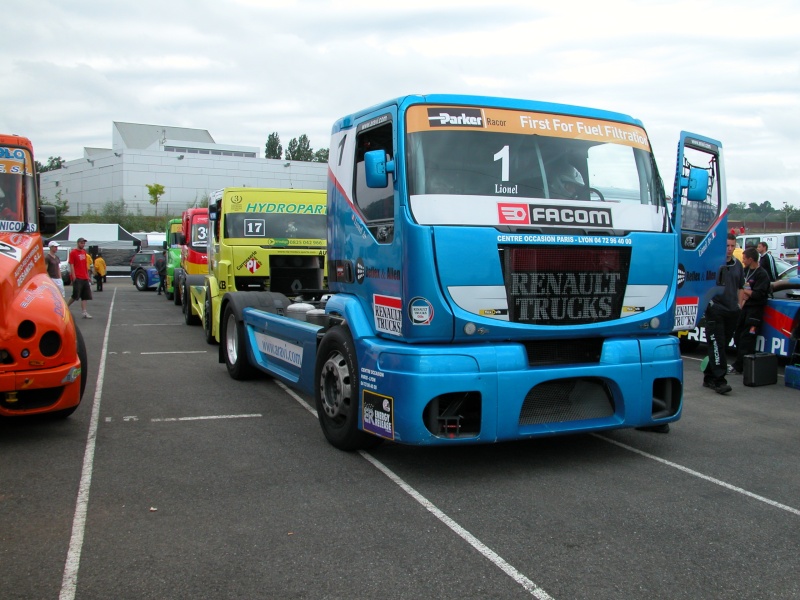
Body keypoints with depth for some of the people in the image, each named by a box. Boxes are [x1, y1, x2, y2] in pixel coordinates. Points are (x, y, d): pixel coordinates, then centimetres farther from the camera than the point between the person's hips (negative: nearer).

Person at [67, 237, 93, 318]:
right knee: (75, 295, -5)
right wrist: (73, 276, -16)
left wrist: (87, 275, 18)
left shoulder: (84, 252, 14)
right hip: (77, 278, -7)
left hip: (85, 278, 7)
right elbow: (71, 265, -11)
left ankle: (84, 313, 3)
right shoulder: (73, 252, -6)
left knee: (85, 296, 3)